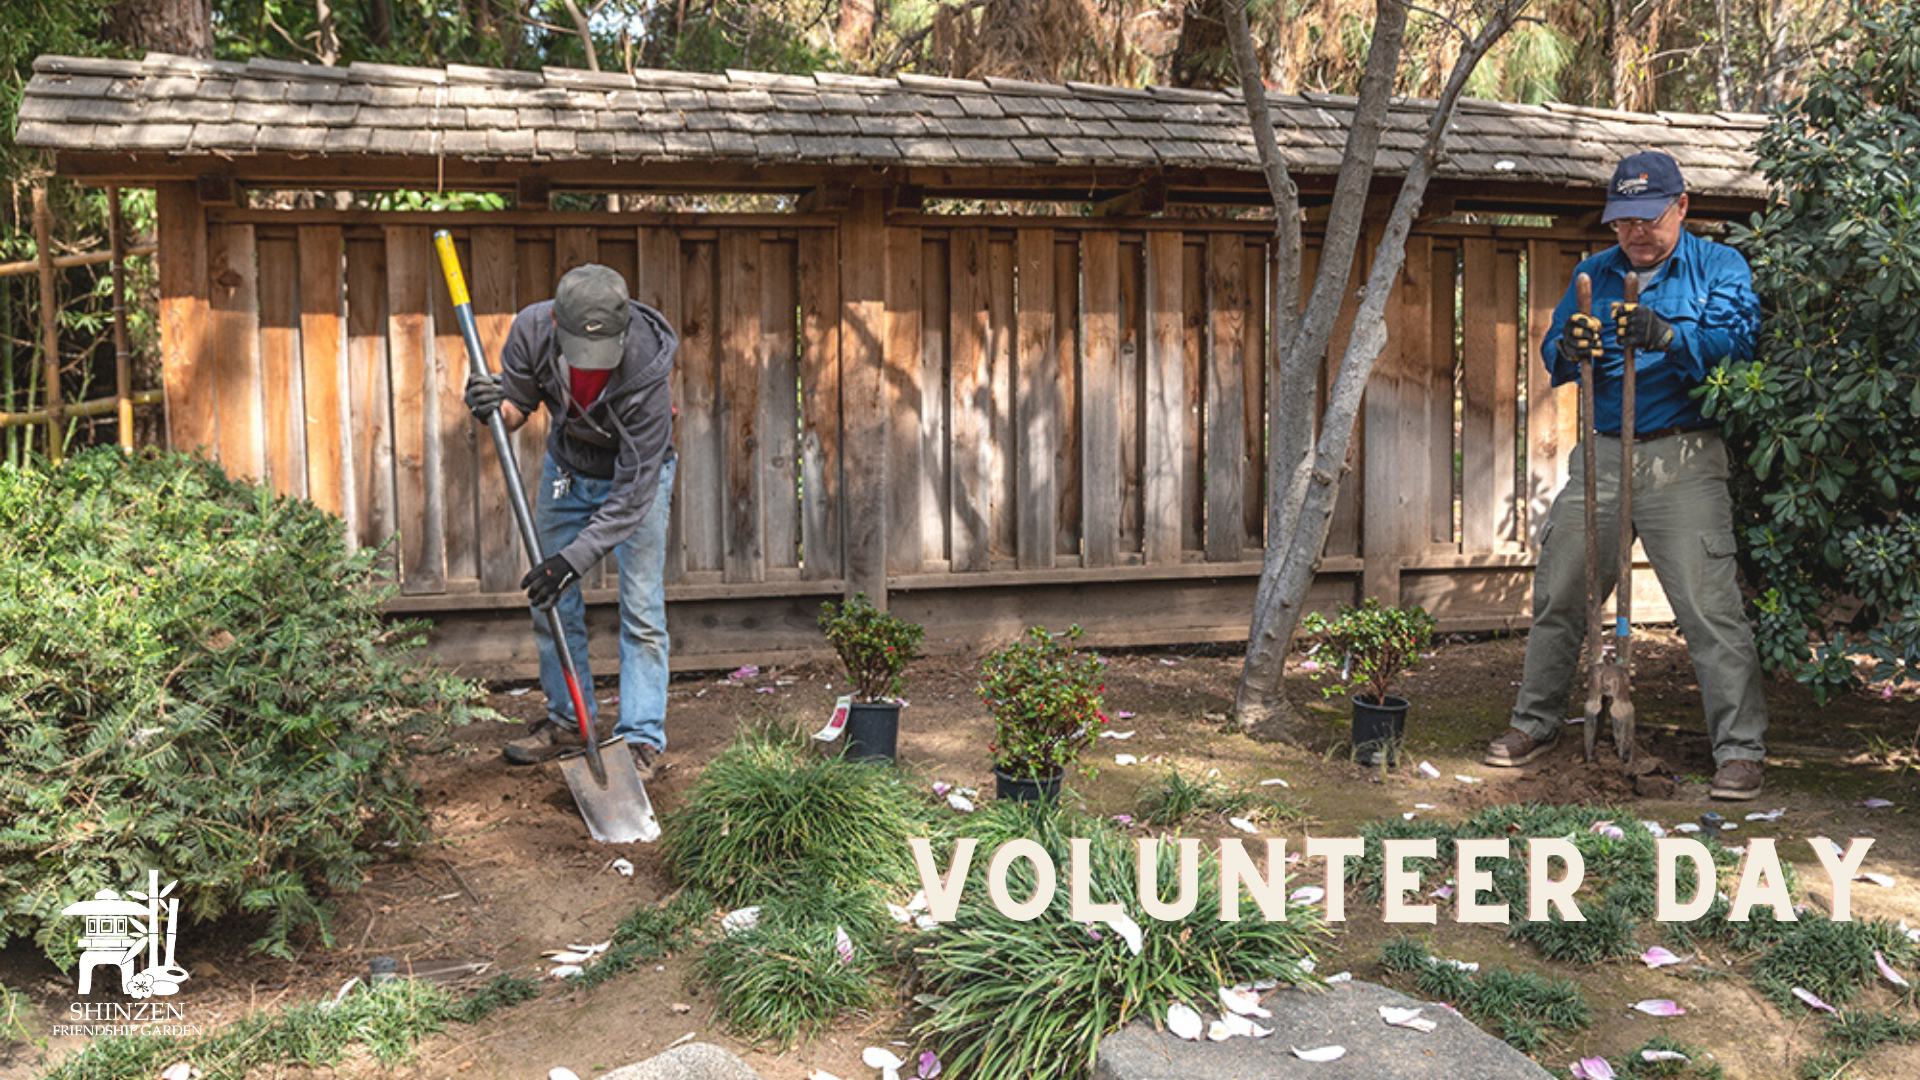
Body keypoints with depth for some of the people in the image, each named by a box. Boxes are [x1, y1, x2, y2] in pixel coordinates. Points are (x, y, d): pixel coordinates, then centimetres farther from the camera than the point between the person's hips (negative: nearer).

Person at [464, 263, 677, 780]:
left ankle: (641, 739, 2)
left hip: (636, 470, -4)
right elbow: (517, 404, -9)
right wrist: (494, 404, -35)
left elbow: (633, 491, -34)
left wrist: (574, 559, -39)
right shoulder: (533, 328, -27)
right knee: (550, 600, 8)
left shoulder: (645, 367, -38)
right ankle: (570, 719, 24)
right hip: (566, 462, 5)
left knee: (641, 608, -7)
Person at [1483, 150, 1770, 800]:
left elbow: (1736, 339, -13)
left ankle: (1740, 749, 0)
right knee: (1558, 593, 8)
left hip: (1681, 459, -4)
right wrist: (1568, 348, -14)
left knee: (1709, 605, -9)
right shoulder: (1594, 274, 16)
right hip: (1601, 453, 4)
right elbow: (1554, 354, 10)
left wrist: (1667, 336, -31)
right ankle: (1535, 722, 23)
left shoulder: (1718, 267, 4)